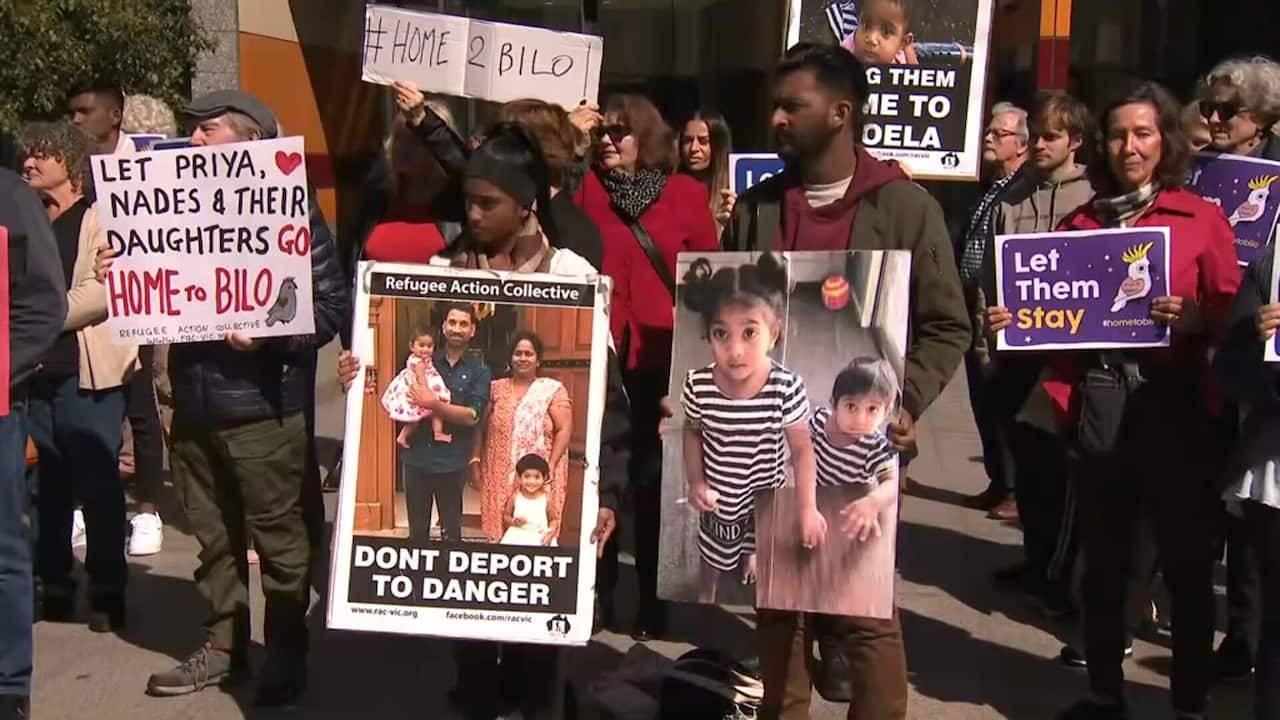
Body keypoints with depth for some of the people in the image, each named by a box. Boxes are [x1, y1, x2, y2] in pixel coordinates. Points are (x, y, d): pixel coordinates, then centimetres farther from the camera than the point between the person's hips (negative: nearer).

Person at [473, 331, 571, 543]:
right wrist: (475, 461, 2)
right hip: (499, 475, 3)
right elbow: (481, 428, 11)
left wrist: (551, 466, -14)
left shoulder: (553, 390, 2)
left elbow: (564, 430, -4)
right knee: (498, 529, 3)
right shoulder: (496, 389, 11)